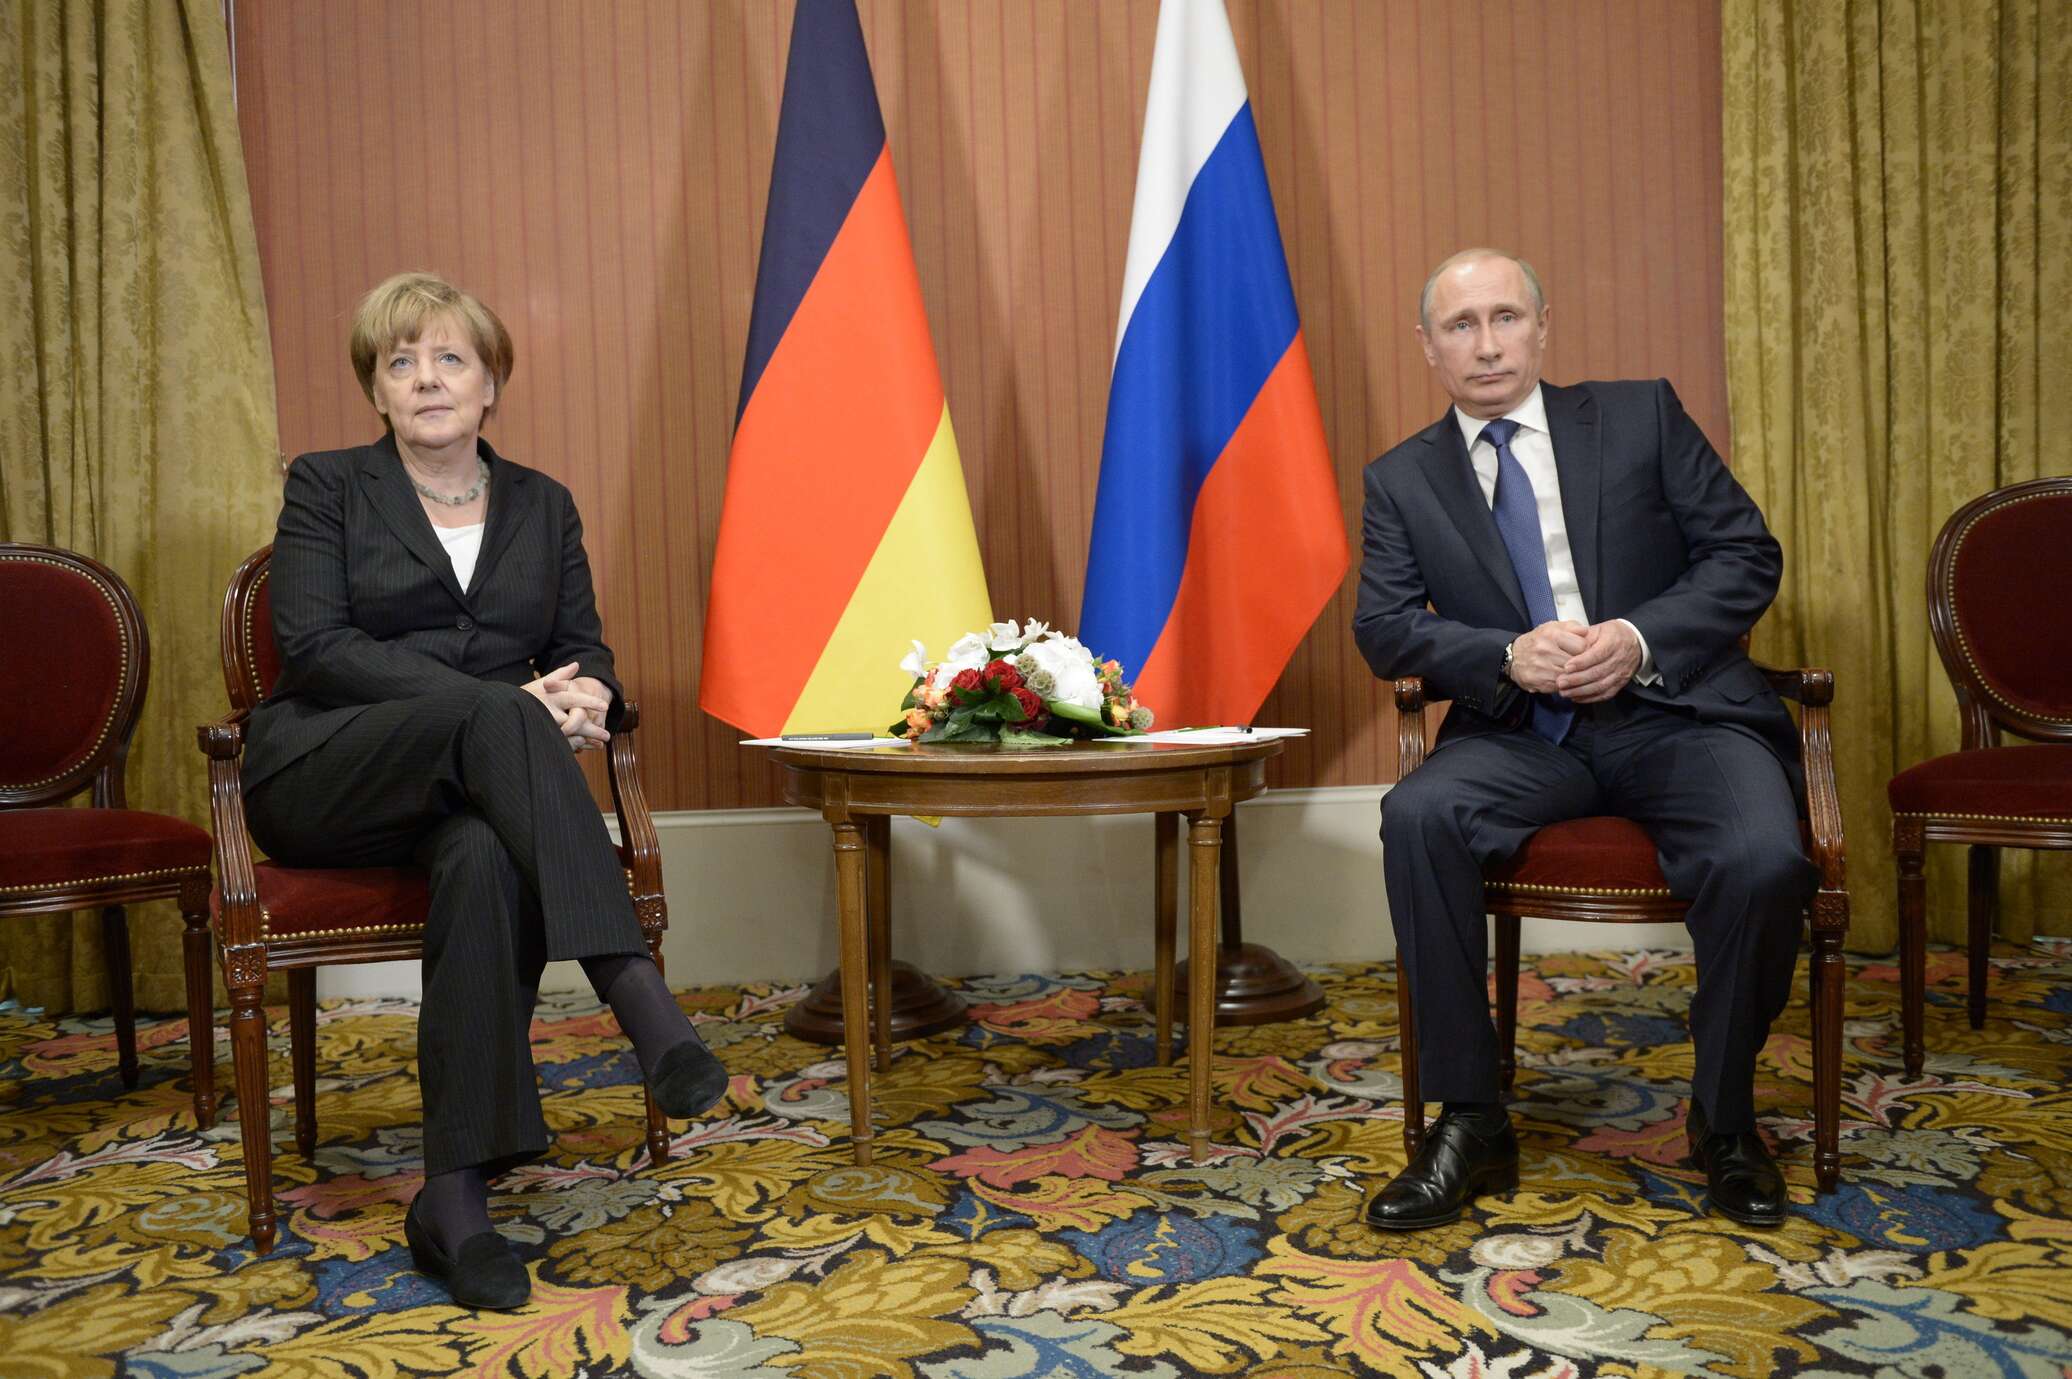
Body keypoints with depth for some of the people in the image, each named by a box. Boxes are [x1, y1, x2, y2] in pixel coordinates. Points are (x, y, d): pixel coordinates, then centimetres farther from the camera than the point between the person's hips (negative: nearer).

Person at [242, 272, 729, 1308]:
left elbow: (586, 646, 12)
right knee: (490, 719, -35)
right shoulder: (326, 487, 7)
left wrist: (586, 693, -16)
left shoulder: (542, 505, 17)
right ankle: (642, 999, -43)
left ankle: (456, 1198, -36)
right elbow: (315, 648, -8)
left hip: (470, 782, 2)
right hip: (324, 777, -2)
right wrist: (505, 704, -20)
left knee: (488, 860, -36)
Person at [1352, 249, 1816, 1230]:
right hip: (1522, 735, 1)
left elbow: (1747, 553, 5)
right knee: (1416, 816, -30)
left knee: (1762, 860, -30)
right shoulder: (1401, 479, 11)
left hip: (1673, 713, 0)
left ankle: (1725, 1121, -1)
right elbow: (1382, 628, 1)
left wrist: (1639, 638, -13)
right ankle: (1470, 1125, -17)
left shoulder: (1642, 416, 10)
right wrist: (1507, 657, -17)